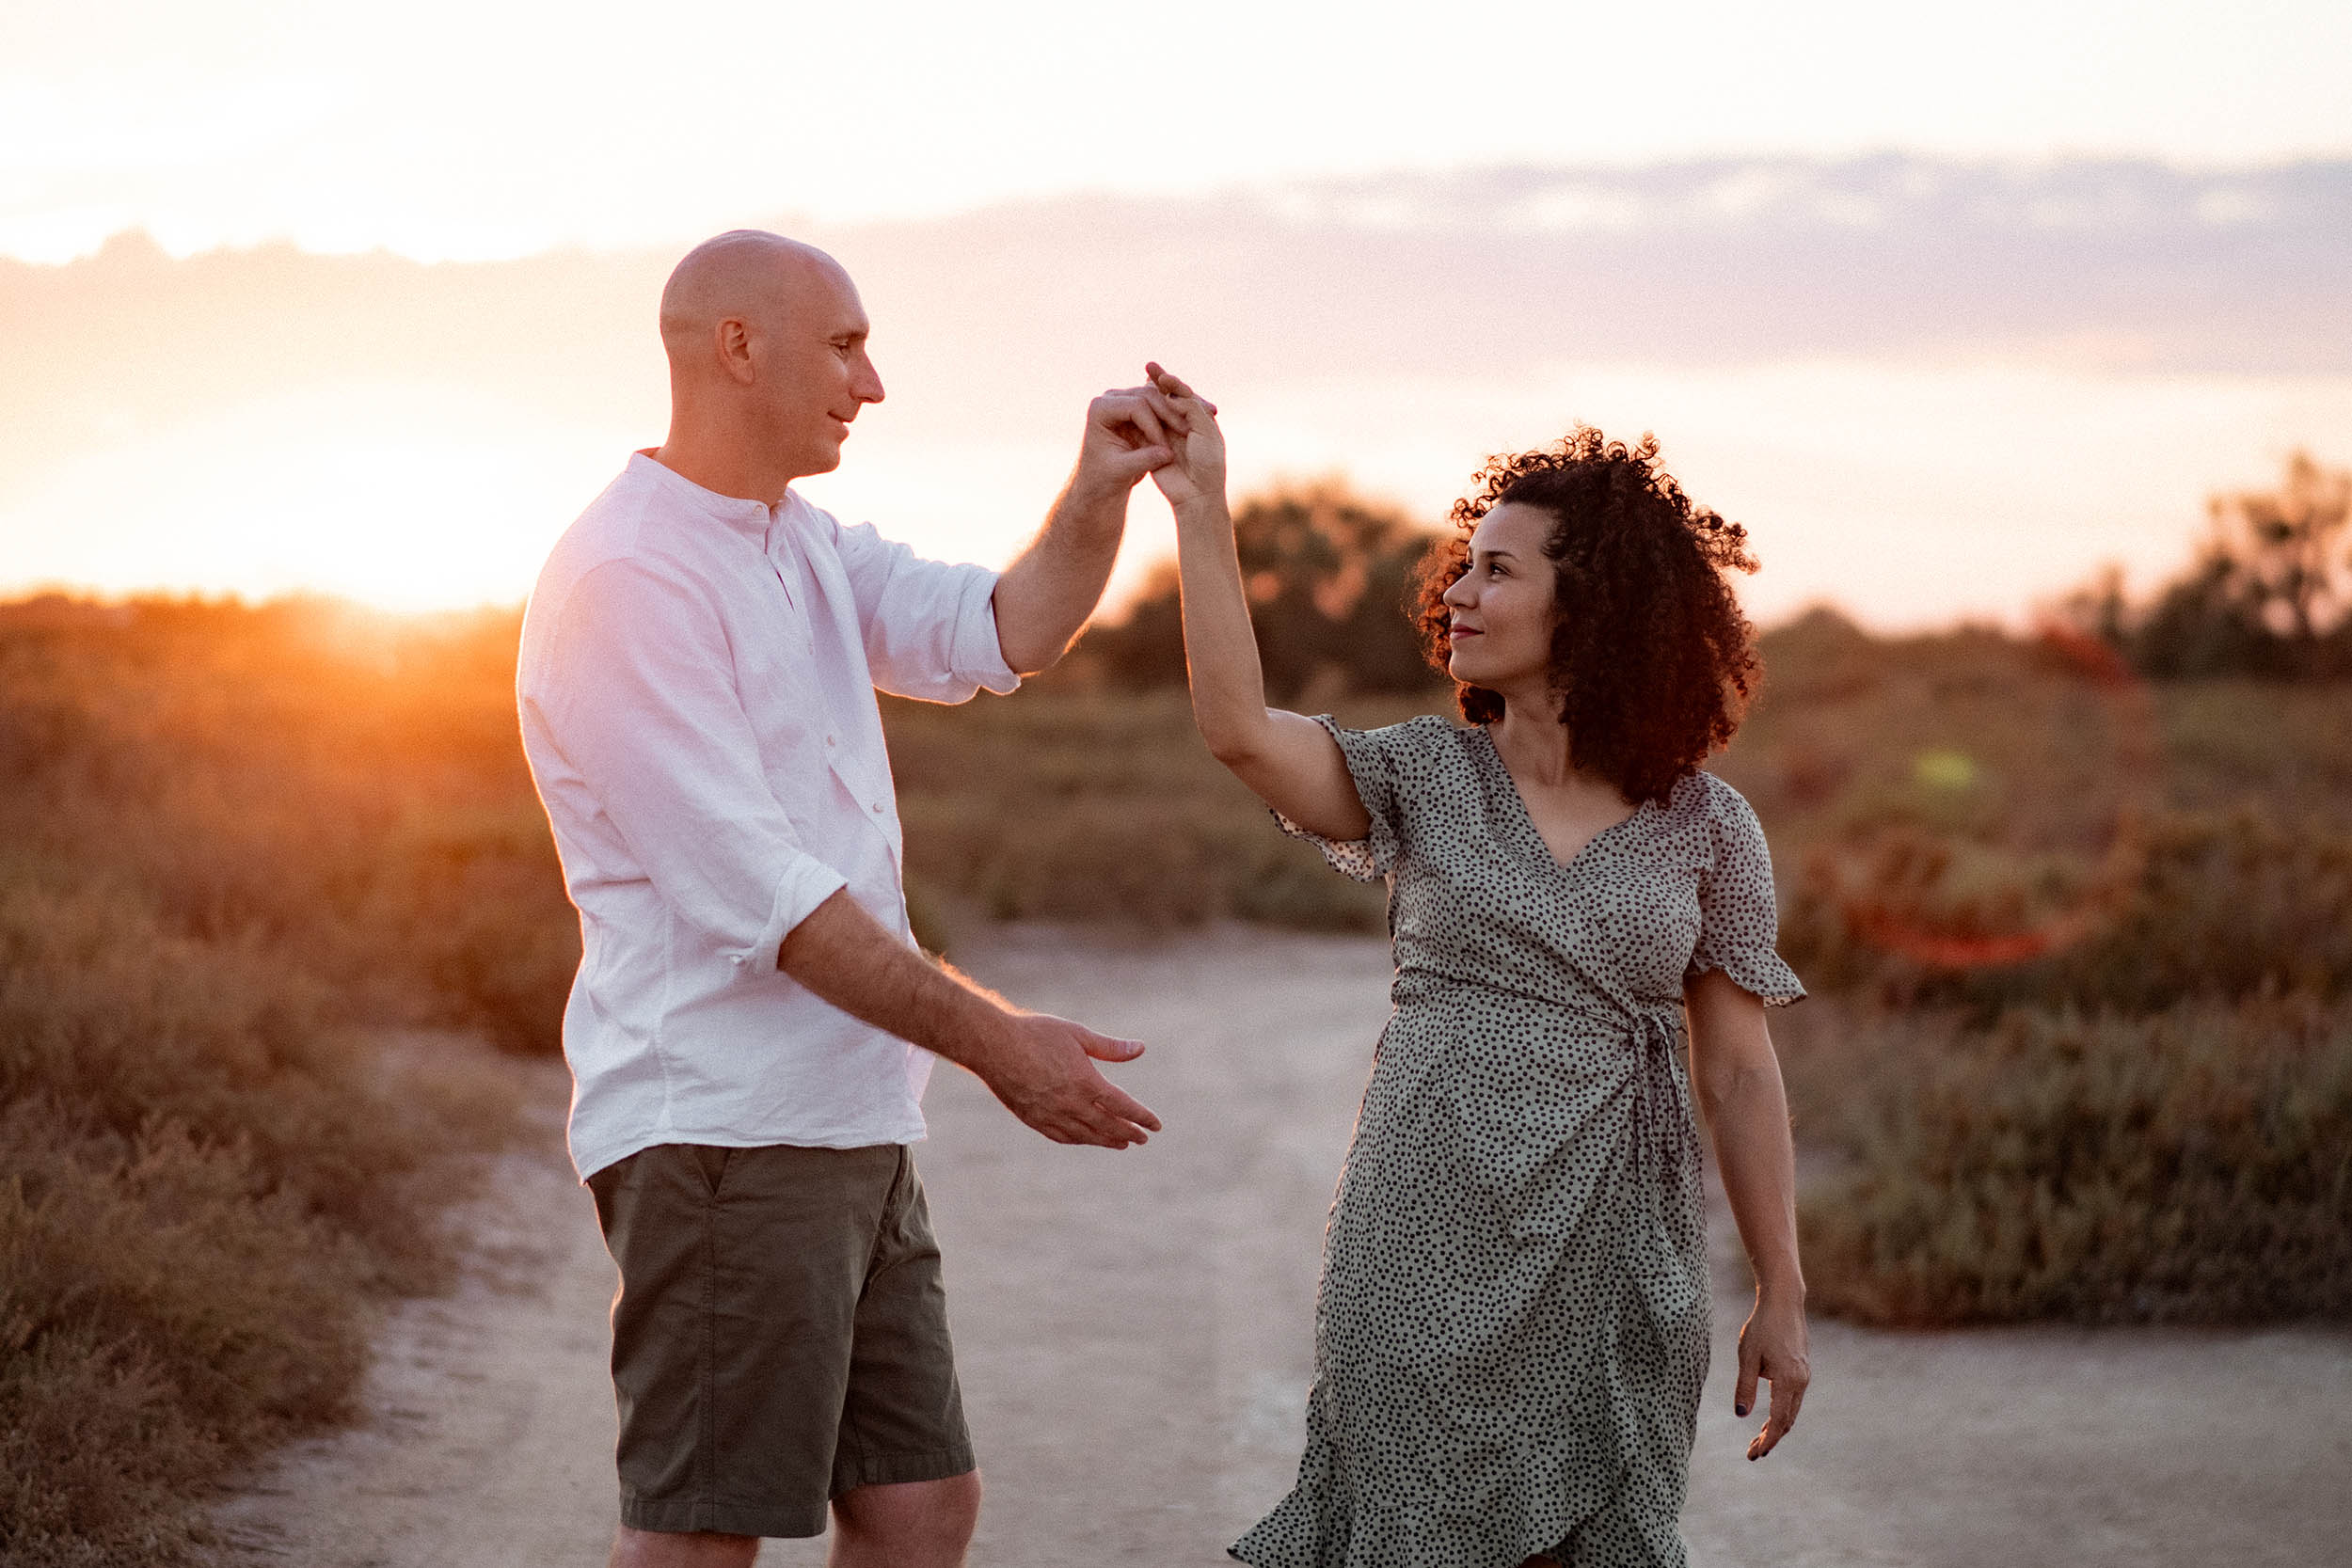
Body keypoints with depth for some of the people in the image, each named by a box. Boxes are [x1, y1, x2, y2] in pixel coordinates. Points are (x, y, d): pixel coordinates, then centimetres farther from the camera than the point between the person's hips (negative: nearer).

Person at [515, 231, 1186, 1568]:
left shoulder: (806, 546, 16)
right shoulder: (626, 580, -15)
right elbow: (762, 896, -20)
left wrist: (1101, 495, -6)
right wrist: (995, 1042, -18)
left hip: (852, 1130, 10)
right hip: (719, 1130, -9)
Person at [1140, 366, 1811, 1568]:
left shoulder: (1705, 826, 2)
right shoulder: (1423, 777, 3)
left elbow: (1738, 1067, 3)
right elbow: (1240, 729, -14)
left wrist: (1782, 1297, 2)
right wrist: (1202, 513, -17)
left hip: (1613, 1259, 0)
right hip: (1426, 1244, 0)